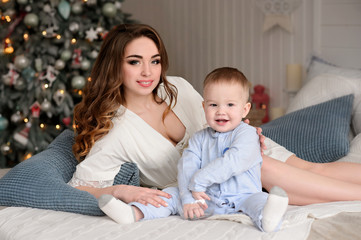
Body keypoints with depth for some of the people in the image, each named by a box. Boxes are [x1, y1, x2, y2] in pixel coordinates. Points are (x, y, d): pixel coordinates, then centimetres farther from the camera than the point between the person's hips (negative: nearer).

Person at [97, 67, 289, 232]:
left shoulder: (247, 134, -5)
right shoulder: (199, 138, 10)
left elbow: (233, 161, -21)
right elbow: (186, 167, -3)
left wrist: (198, 182, -19)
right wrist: (188, 198, -22)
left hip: (241, 198, -5)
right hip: (205, 202, 5)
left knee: (258, 199, -33)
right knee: (173, 194, -6)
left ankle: (267, 219, -65)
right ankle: (135, 213, -21)